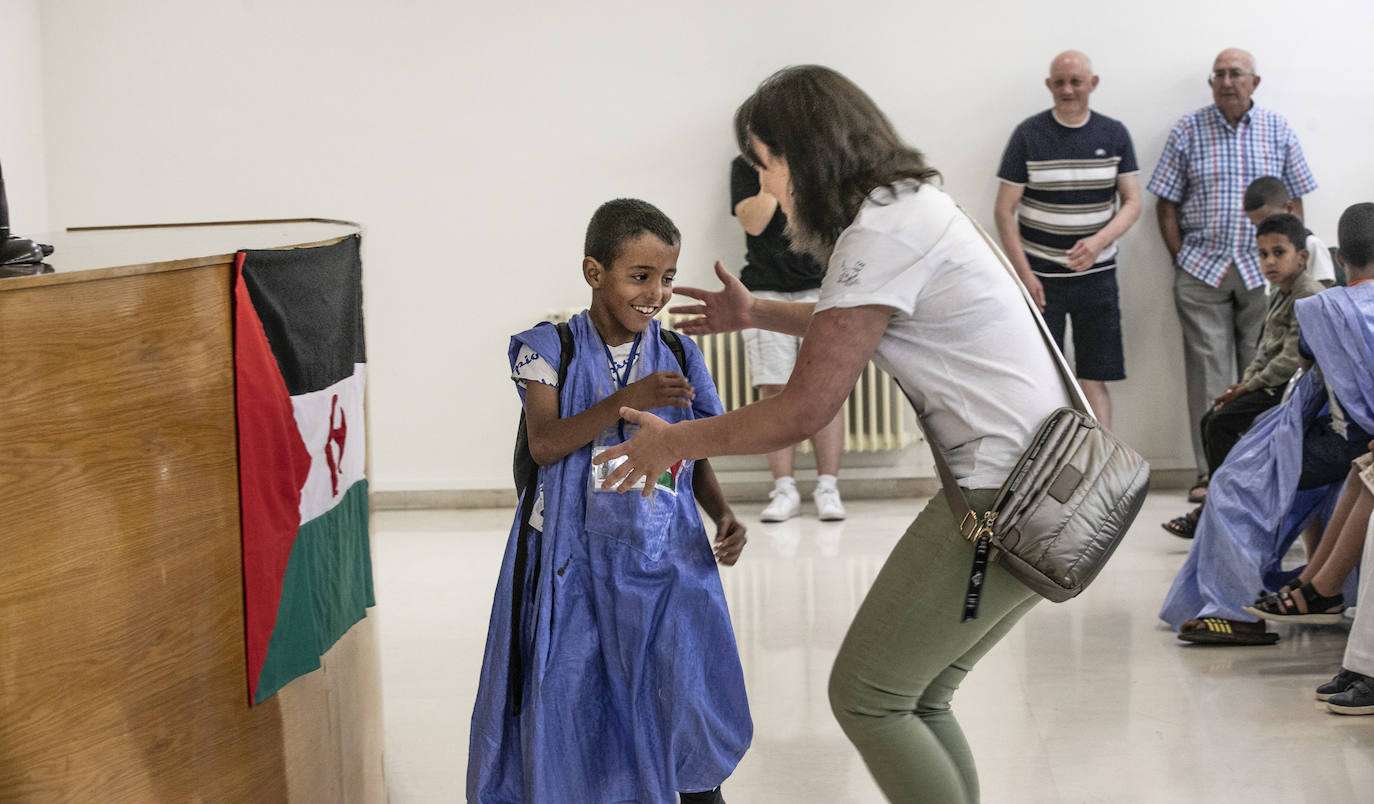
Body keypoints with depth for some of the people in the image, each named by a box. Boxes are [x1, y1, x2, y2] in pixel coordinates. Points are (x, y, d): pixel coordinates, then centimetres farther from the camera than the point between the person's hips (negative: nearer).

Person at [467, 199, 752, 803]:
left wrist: (722, 513, -7)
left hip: (667, 557, 2)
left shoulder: (678, 358, 4)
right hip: (574, 565, -2)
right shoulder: (551, 349, -4)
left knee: (689, 689, -4)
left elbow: (696, 458, 11)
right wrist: (628, 400, -25)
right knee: (567, 699, 1)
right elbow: (544, 443, -17)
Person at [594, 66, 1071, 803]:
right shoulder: (910, 202, 15)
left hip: (1006, 493, -10)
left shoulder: (882, 236, -16)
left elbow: (805, 409, -15)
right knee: (915, 699, 14)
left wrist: (673, 442, -2)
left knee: (867, 696, -2)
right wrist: (755, 315, 36)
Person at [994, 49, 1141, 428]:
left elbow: (1132, 202, 4)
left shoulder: (1114, 135, 5)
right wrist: (1024, 273, -9)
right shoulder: (1028, 135, -2)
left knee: (1094, 378, 1)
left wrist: (1099, 242, -15)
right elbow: (1004, 210, -2)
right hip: (1040, 276, -2)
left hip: (1096, 274, 2)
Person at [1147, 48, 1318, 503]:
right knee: (1208, 373, -3)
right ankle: (1211, 474, 2)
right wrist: (1182, 260, -3)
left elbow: (1294, 204, 9)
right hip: (1202, 272, -1)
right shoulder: (1188, 131, 3)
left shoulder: (1278, 131, 6)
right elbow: (1166, 204, 4)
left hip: (1262, 272, 1)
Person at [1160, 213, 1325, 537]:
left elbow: (1293, 358, -22)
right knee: (1210, 421, 8)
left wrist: (1250, 386, -15)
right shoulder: (1278, 294, 15)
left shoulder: (1309, 296, -17)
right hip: (1275, 386, 10)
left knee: (1221, 424, -16)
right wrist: (1244, 383, 3)